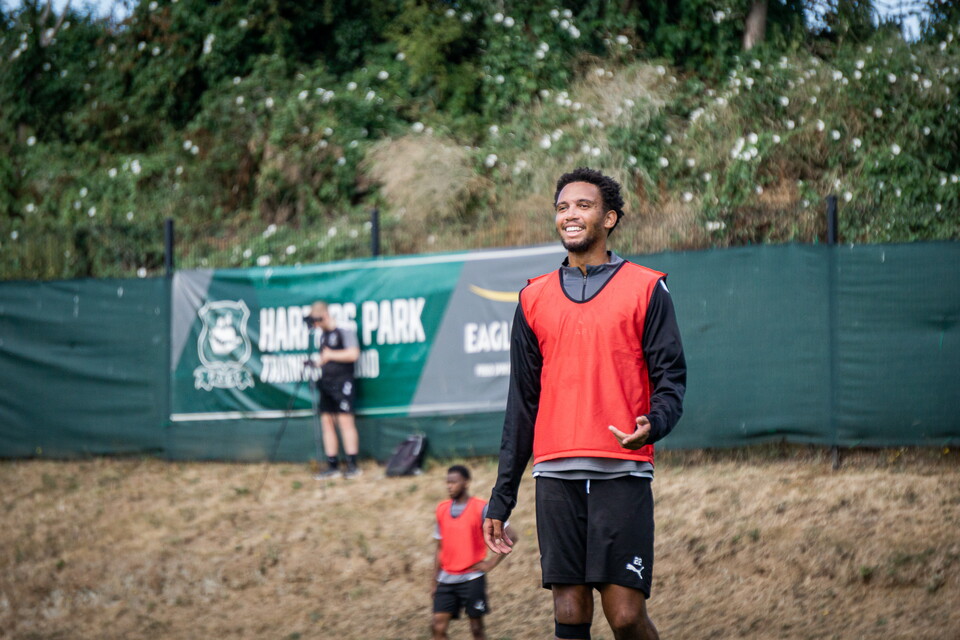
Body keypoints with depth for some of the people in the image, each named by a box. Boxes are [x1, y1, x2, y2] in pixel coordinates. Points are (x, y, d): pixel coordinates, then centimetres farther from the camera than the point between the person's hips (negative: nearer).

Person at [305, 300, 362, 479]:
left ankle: (353, 464, -9)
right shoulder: (323, 335, 18)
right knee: (327, 422, 4)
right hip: (325, 382, 8)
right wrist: (315, 362, 9)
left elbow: (353, 354, -18)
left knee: (345, 421, -10)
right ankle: (332, 466, 7)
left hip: (342, 382, -8)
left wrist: (330, 355, -13)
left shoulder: (344, 331, -8)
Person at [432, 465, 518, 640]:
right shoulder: (442, 510, 10)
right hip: (446, 579, 4)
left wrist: (492, 562, -10)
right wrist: (434, 581, 13)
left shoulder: (481, 509, -6)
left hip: (472, 579, -4)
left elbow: (510, 536, -8)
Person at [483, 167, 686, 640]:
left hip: (622, 473, -3)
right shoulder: (534, 298, 15)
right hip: (556, 476, 3)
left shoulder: (645, 289, 5)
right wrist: (501, 498, 13)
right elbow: (522, 403, 17)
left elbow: (671, 377, 1)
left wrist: (653, 424, -22)